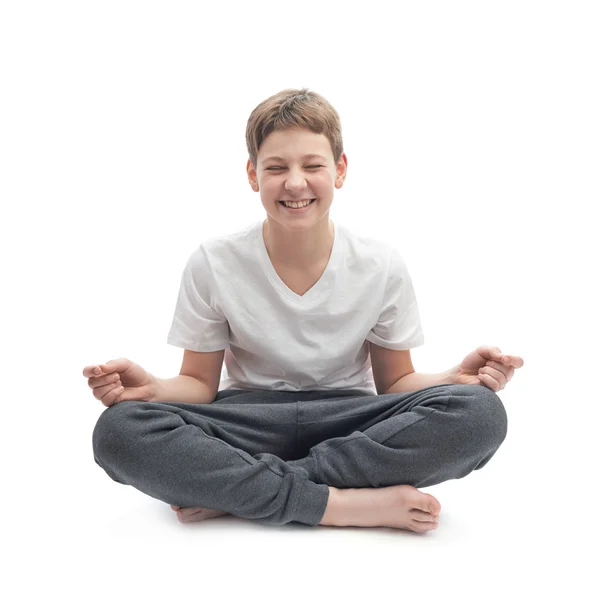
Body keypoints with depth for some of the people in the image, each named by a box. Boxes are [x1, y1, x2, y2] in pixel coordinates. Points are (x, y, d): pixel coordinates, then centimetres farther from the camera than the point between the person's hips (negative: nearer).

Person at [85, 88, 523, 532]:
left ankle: (232, 491, -24)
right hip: (247, 425, 0)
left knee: (481, 412, -28)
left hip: (348, 426, 1)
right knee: (119, 430, -29)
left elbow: (395, 381, 3)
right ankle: (343, 503, -27)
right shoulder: (212, 265, -6)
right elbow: (199, 382, 0)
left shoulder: (382, 267, -5)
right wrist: (153, 388, -22)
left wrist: (456, 378, -17)